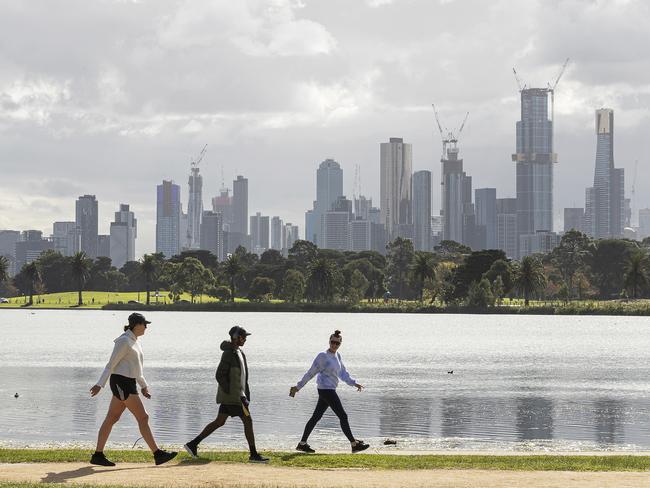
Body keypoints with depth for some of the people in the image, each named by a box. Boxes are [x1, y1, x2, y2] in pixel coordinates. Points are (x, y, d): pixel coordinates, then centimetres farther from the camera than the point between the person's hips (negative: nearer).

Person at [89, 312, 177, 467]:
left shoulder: (134, 342, 17)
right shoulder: (124, 341, -13)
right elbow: (111, 364, -15)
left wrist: (144, 386, 21)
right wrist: (100, 384, -18)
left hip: (128, 384, 10)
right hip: (121, 383, -10)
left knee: (112, 419, 9)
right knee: (143, 417, -8)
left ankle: (98, 455, 10)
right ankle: (158, 454, -6)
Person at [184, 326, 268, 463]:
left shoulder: (238, 353, 15)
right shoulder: (228, 354, -15)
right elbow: (219, 375, -19)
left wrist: (245, 395, 17)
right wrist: (230, 392, -19)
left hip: (238, 394, 10)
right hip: (232, 396, -10)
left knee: (219, 422, 11)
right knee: (247, 421, -6)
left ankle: (193, 444, 14)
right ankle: (254, 455, -1)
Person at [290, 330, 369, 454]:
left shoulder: (337, 355, 12)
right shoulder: (323, 356, -12)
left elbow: (343, 373, 18)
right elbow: (311, 373, -8)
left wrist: (354, 383, 6)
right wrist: (298, 387, -4)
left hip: (330, 391, 9)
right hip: (325, 389, -9)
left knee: (316, 417, 12)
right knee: (343, 416, -8)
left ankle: (302, 444, 17)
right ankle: (354, 444, -5)